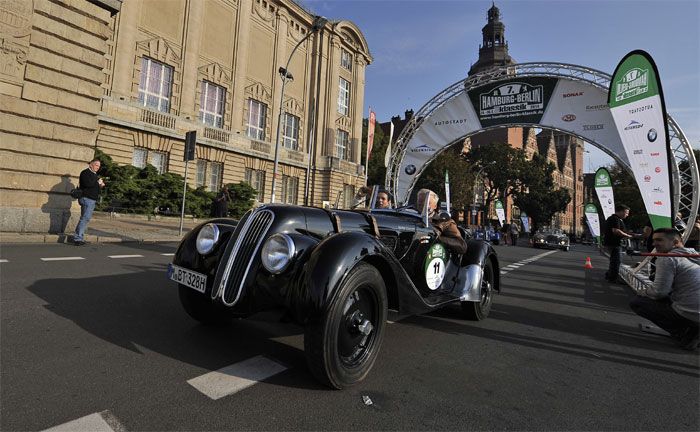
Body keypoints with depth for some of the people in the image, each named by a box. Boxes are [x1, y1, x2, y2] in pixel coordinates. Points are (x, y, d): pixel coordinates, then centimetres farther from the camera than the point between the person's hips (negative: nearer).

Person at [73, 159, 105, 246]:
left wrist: (100, 186, 9)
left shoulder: (94, 174, 22)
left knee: (85, 218, 11)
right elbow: (87, 184, -23)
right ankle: (77, 238, -14)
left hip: (92, 199, 10)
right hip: (87, 199, -10)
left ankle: (79, 238, 16)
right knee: (85, 218, -14)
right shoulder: (85, 173, -7)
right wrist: (98, 182, -10)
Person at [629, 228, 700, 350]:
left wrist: (644, 293, 6)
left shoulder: (667, 259, -12)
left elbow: (659, 292, -15)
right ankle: (690, 329, 13)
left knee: (636, 302, 0)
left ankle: (684, 334, 0)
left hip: (689, 314, -8)